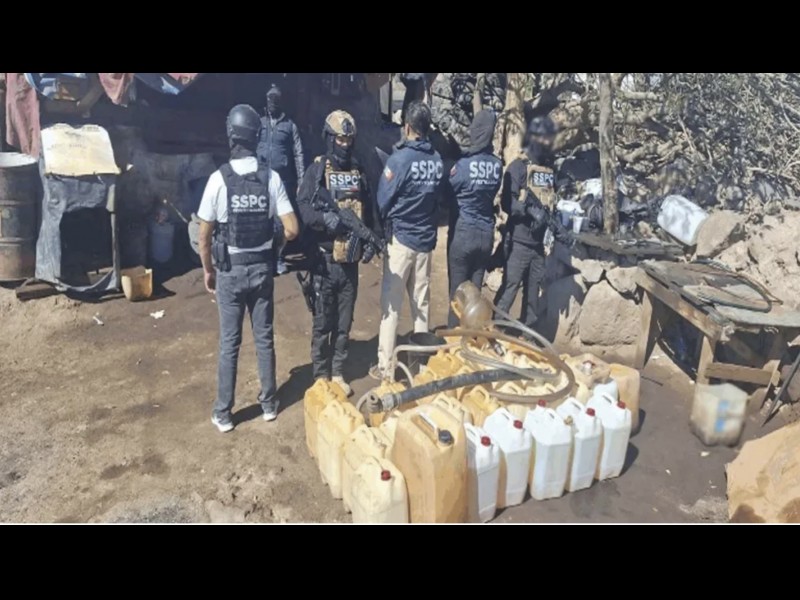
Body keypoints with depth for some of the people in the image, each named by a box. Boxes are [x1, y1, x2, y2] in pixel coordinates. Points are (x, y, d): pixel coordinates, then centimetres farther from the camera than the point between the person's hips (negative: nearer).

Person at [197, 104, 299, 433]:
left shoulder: (219, 179, -13)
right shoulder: (272, 178, -7)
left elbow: (204, 236, -9)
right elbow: (292, 230, -10)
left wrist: (208, 271, 6)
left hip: (230, 271, -2)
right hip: (262, 268, 2)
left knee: (229, 343, 8)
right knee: (264, 338, 15)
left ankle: (223, 413, 20)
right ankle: (268, 403, 27)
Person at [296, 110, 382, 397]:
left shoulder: (358, 172, 12)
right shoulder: (317, 170, -3)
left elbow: (368, 211, 14)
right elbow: (301, 206, -13)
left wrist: (370, 241, 1)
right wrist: (324, 217, -29)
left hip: (350, 260, 5)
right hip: (325, 259, -4)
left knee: (344, 322, 13)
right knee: (323, 321, 4)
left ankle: (338, 373, 27)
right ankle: (321, 375, 19)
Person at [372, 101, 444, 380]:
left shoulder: (400, 158, -12)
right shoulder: (437, 160, 1)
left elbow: (382, 201, -7)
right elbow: (438, 198, 7)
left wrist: (383, 229, 9)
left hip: (400, 239, -5)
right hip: (426, 239, 5)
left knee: (391, 303, 1)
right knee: (422, 301, 13)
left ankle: (386, 365, 6)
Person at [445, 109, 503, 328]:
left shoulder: (464, 164, -14)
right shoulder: (497, 165, 0)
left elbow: (447, 193, -1)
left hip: (463, 233, -5)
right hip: (486, 234, 5)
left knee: (458, 290, 3)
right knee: (475, 289, 12)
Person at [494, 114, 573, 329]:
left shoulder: (549, 168, 13)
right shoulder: (519, 167, -9)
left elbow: (550, 203, 17)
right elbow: (507, 202, -17)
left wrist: (560, 229, 8)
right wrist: (530, 208, -29)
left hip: (538, 242, 7)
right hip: (519, 241, -7)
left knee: (533, 290, 13)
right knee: (509, 288, -8)